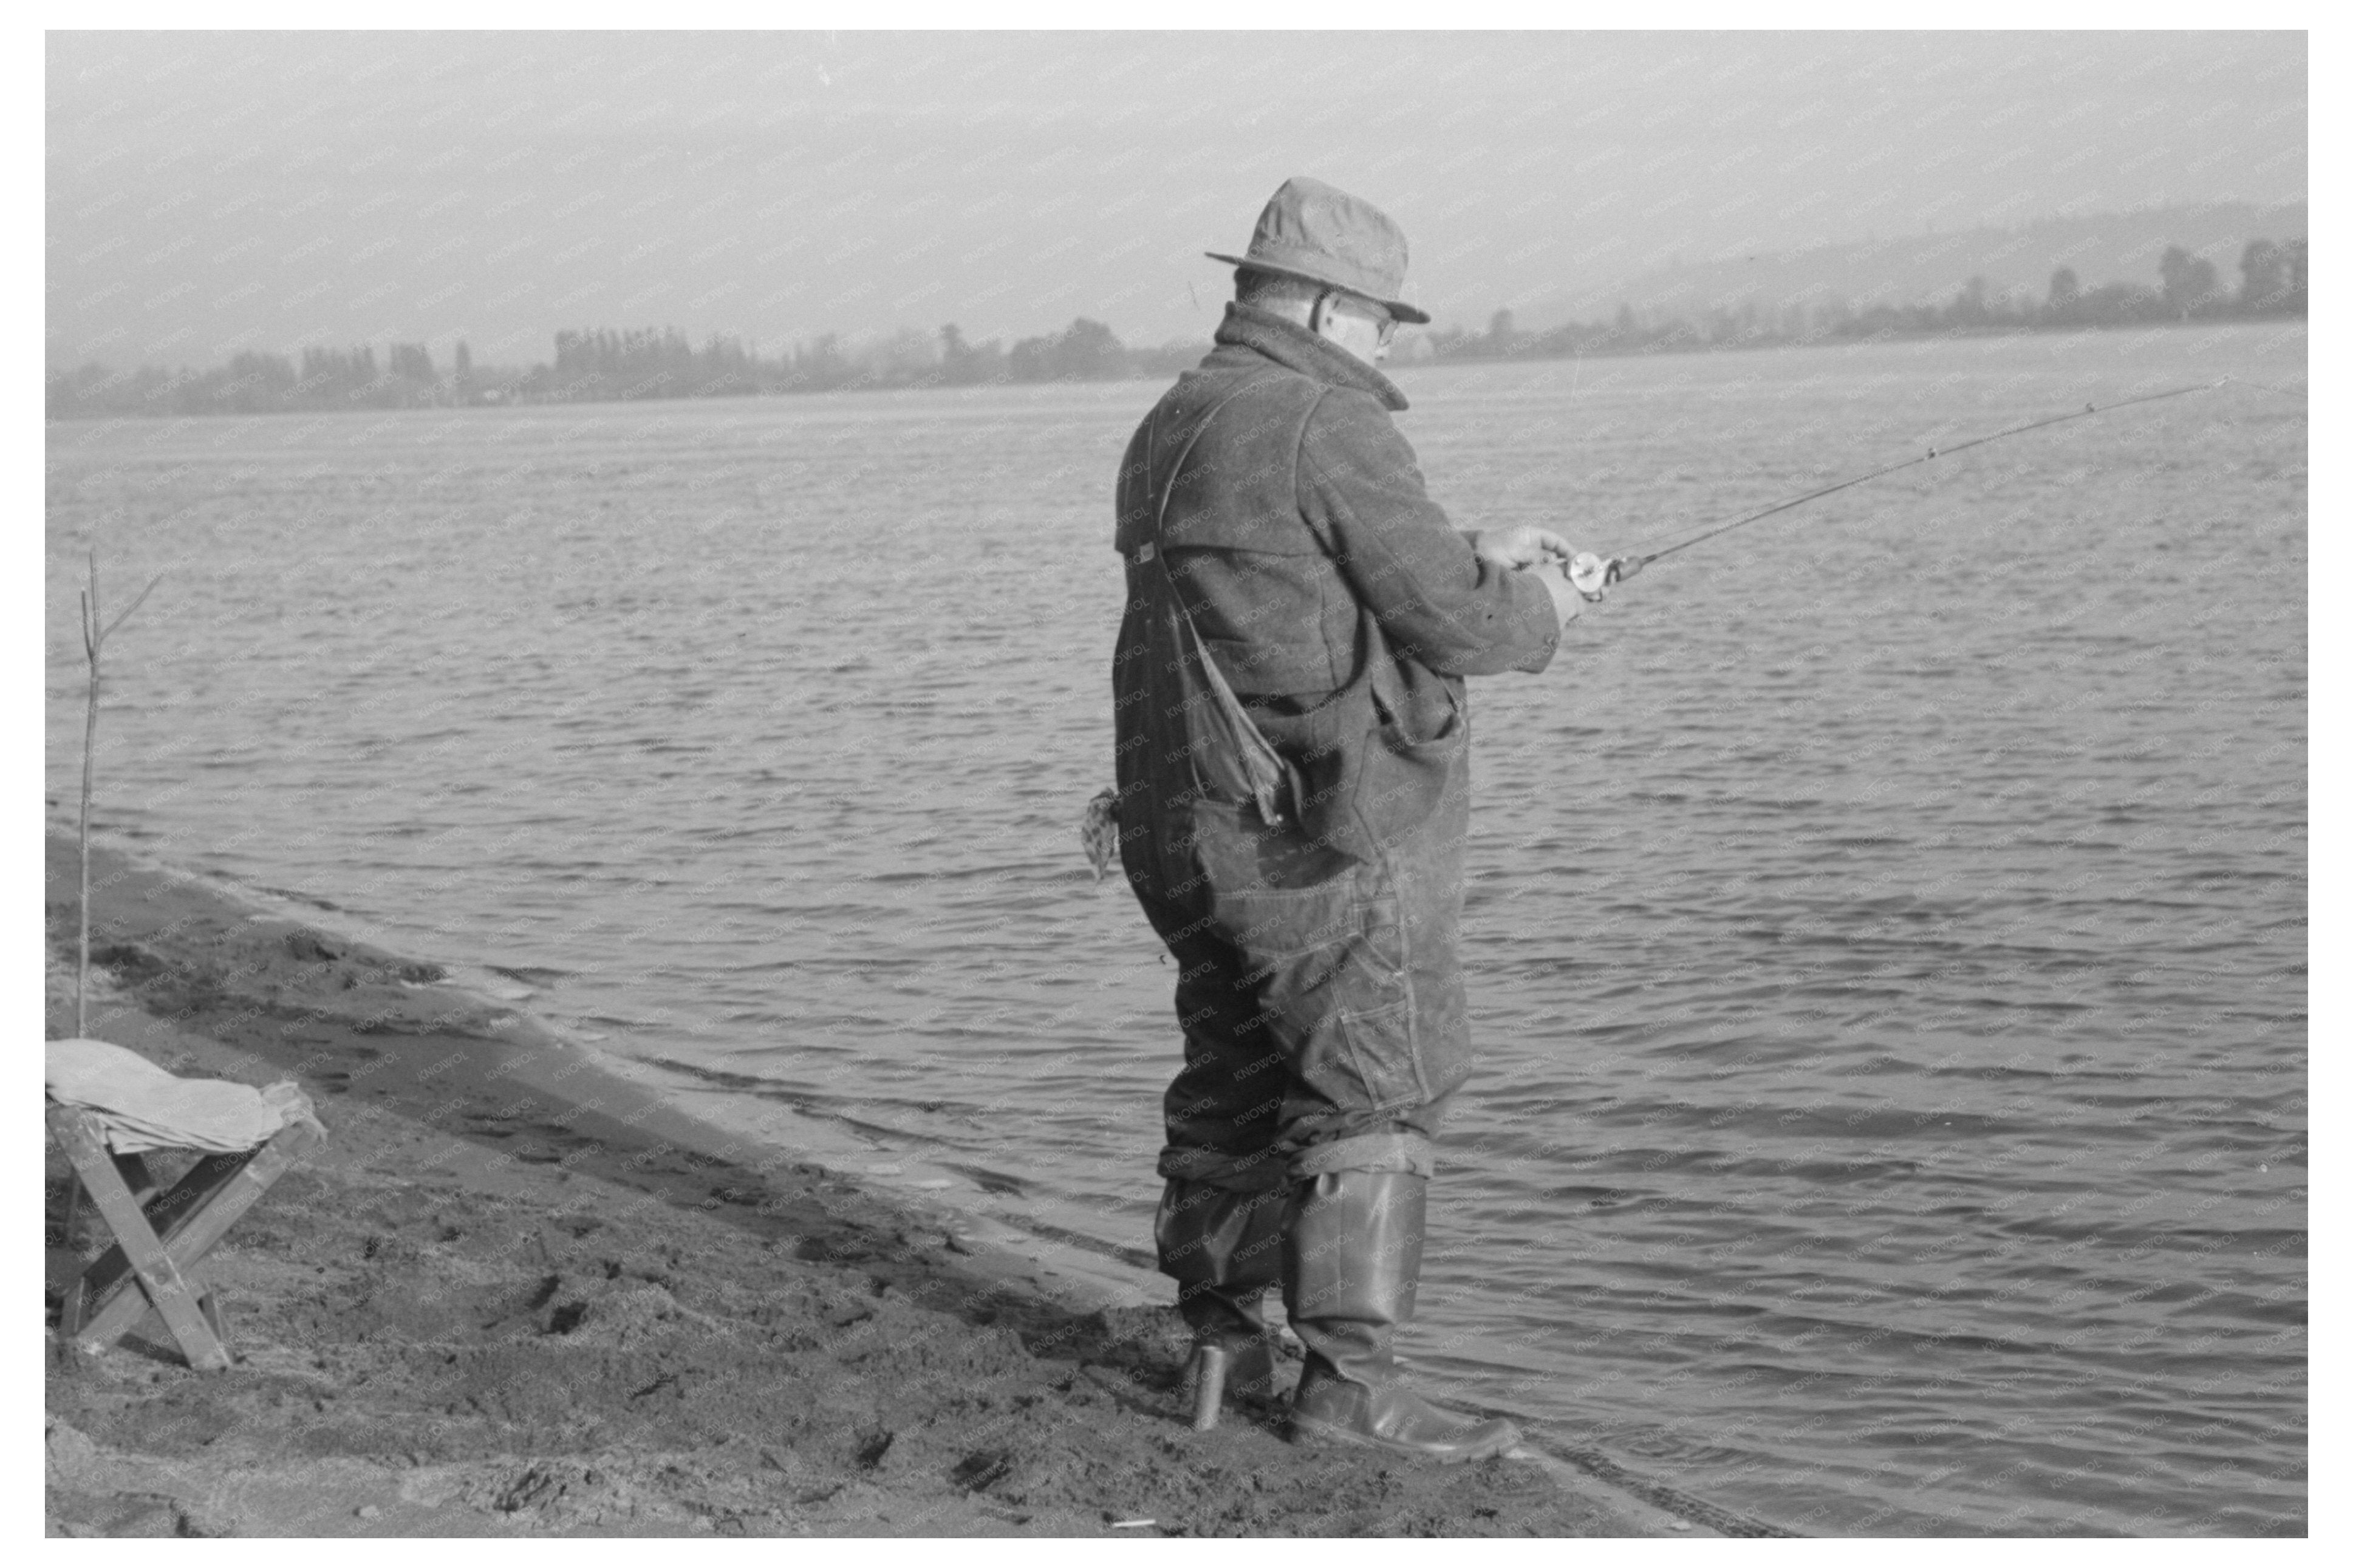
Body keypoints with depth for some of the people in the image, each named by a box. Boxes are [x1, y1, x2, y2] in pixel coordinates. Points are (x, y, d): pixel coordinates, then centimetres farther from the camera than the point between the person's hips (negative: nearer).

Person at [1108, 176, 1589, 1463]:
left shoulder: (1171, 428, 15)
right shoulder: (1329, 428, -14)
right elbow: (1451, 622, -14)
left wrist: (1472, 560, 22)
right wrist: (1538, 608, 7)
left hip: (1189, 826, 9)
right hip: (1329, 834, -9)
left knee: (1234, 1082, 16)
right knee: (1374, 1093, -4)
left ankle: (1221, 1343, 22)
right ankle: (1348, 1380, -5)